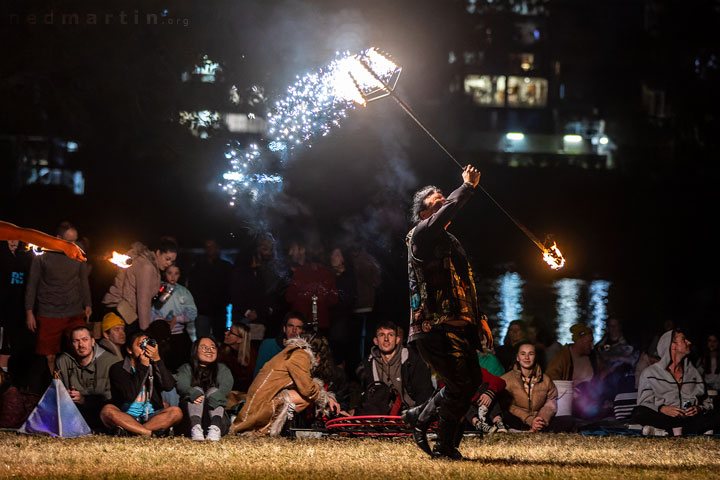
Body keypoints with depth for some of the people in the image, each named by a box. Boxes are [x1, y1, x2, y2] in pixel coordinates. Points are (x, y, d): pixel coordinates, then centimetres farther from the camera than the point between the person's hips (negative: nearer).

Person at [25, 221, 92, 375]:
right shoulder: (42, 257, -3)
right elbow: (32, 285, 2)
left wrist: (87, 305, 13)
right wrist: (29, 312, 1)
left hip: (75, 315, 2)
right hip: (48, 315, -2)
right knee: (49, 358, -1)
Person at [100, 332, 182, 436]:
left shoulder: (153, 366, 9)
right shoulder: (117, 369, -2)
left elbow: (169, 386, -9)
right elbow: (130, 396, -17)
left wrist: (157, 360, -13)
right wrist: (143, 367, -15)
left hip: (150, 417, 3)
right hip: (126, 417, -3)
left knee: (176, 412, -24)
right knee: (107, 410, -32)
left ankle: (126, 430, -30)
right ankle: (152, 433, -34)